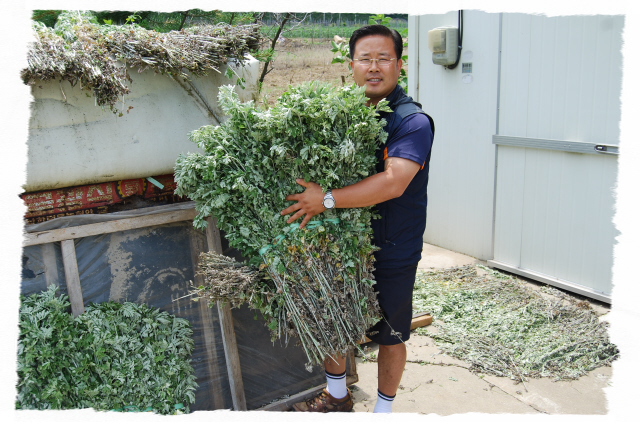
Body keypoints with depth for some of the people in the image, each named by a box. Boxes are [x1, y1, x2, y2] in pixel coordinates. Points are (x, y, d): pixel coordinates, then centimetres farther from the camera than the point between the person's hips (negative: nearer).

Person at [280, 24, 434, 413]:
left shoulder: (413, 121, -16)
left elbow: (393, 182, -30)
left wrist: (327, 199, -31)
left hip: (392, 253, -6)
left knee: (390, 337, 12)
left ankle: (383, 411, 36)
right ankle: (337, 397, 43)